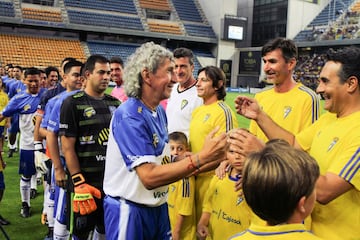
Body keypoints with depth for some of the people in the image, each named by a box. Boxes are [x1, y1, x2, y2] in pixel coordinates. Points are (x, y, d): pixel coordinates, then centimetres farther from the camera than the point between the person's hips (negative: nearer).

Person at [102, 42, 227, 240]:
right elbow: (149, 177, -28)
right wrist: (202, 157, -30)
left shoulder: (159, 111, 3)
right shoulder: (129, 116, -22)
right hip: (129, 210, -7)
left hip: (158, 206, 7)